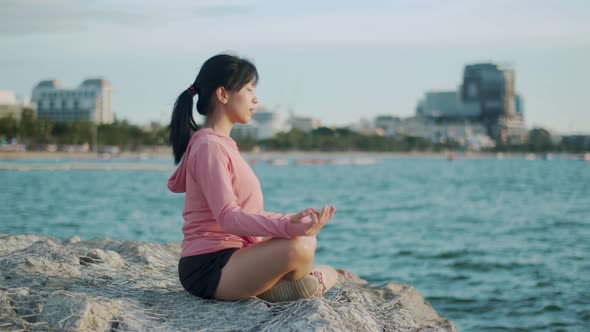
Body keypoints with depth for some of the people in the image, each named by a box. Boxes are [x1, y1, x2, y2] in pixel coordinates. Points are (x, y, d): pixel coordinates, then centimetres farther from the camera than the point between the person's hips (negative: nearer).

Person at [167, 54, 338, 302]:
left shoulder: (222, 144, 16)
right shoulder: (209, 146, -15)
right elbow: (228, 217, -26)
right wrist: (287, 226, -39)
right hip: (209, 268, -10)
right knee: (298, 248, -31)